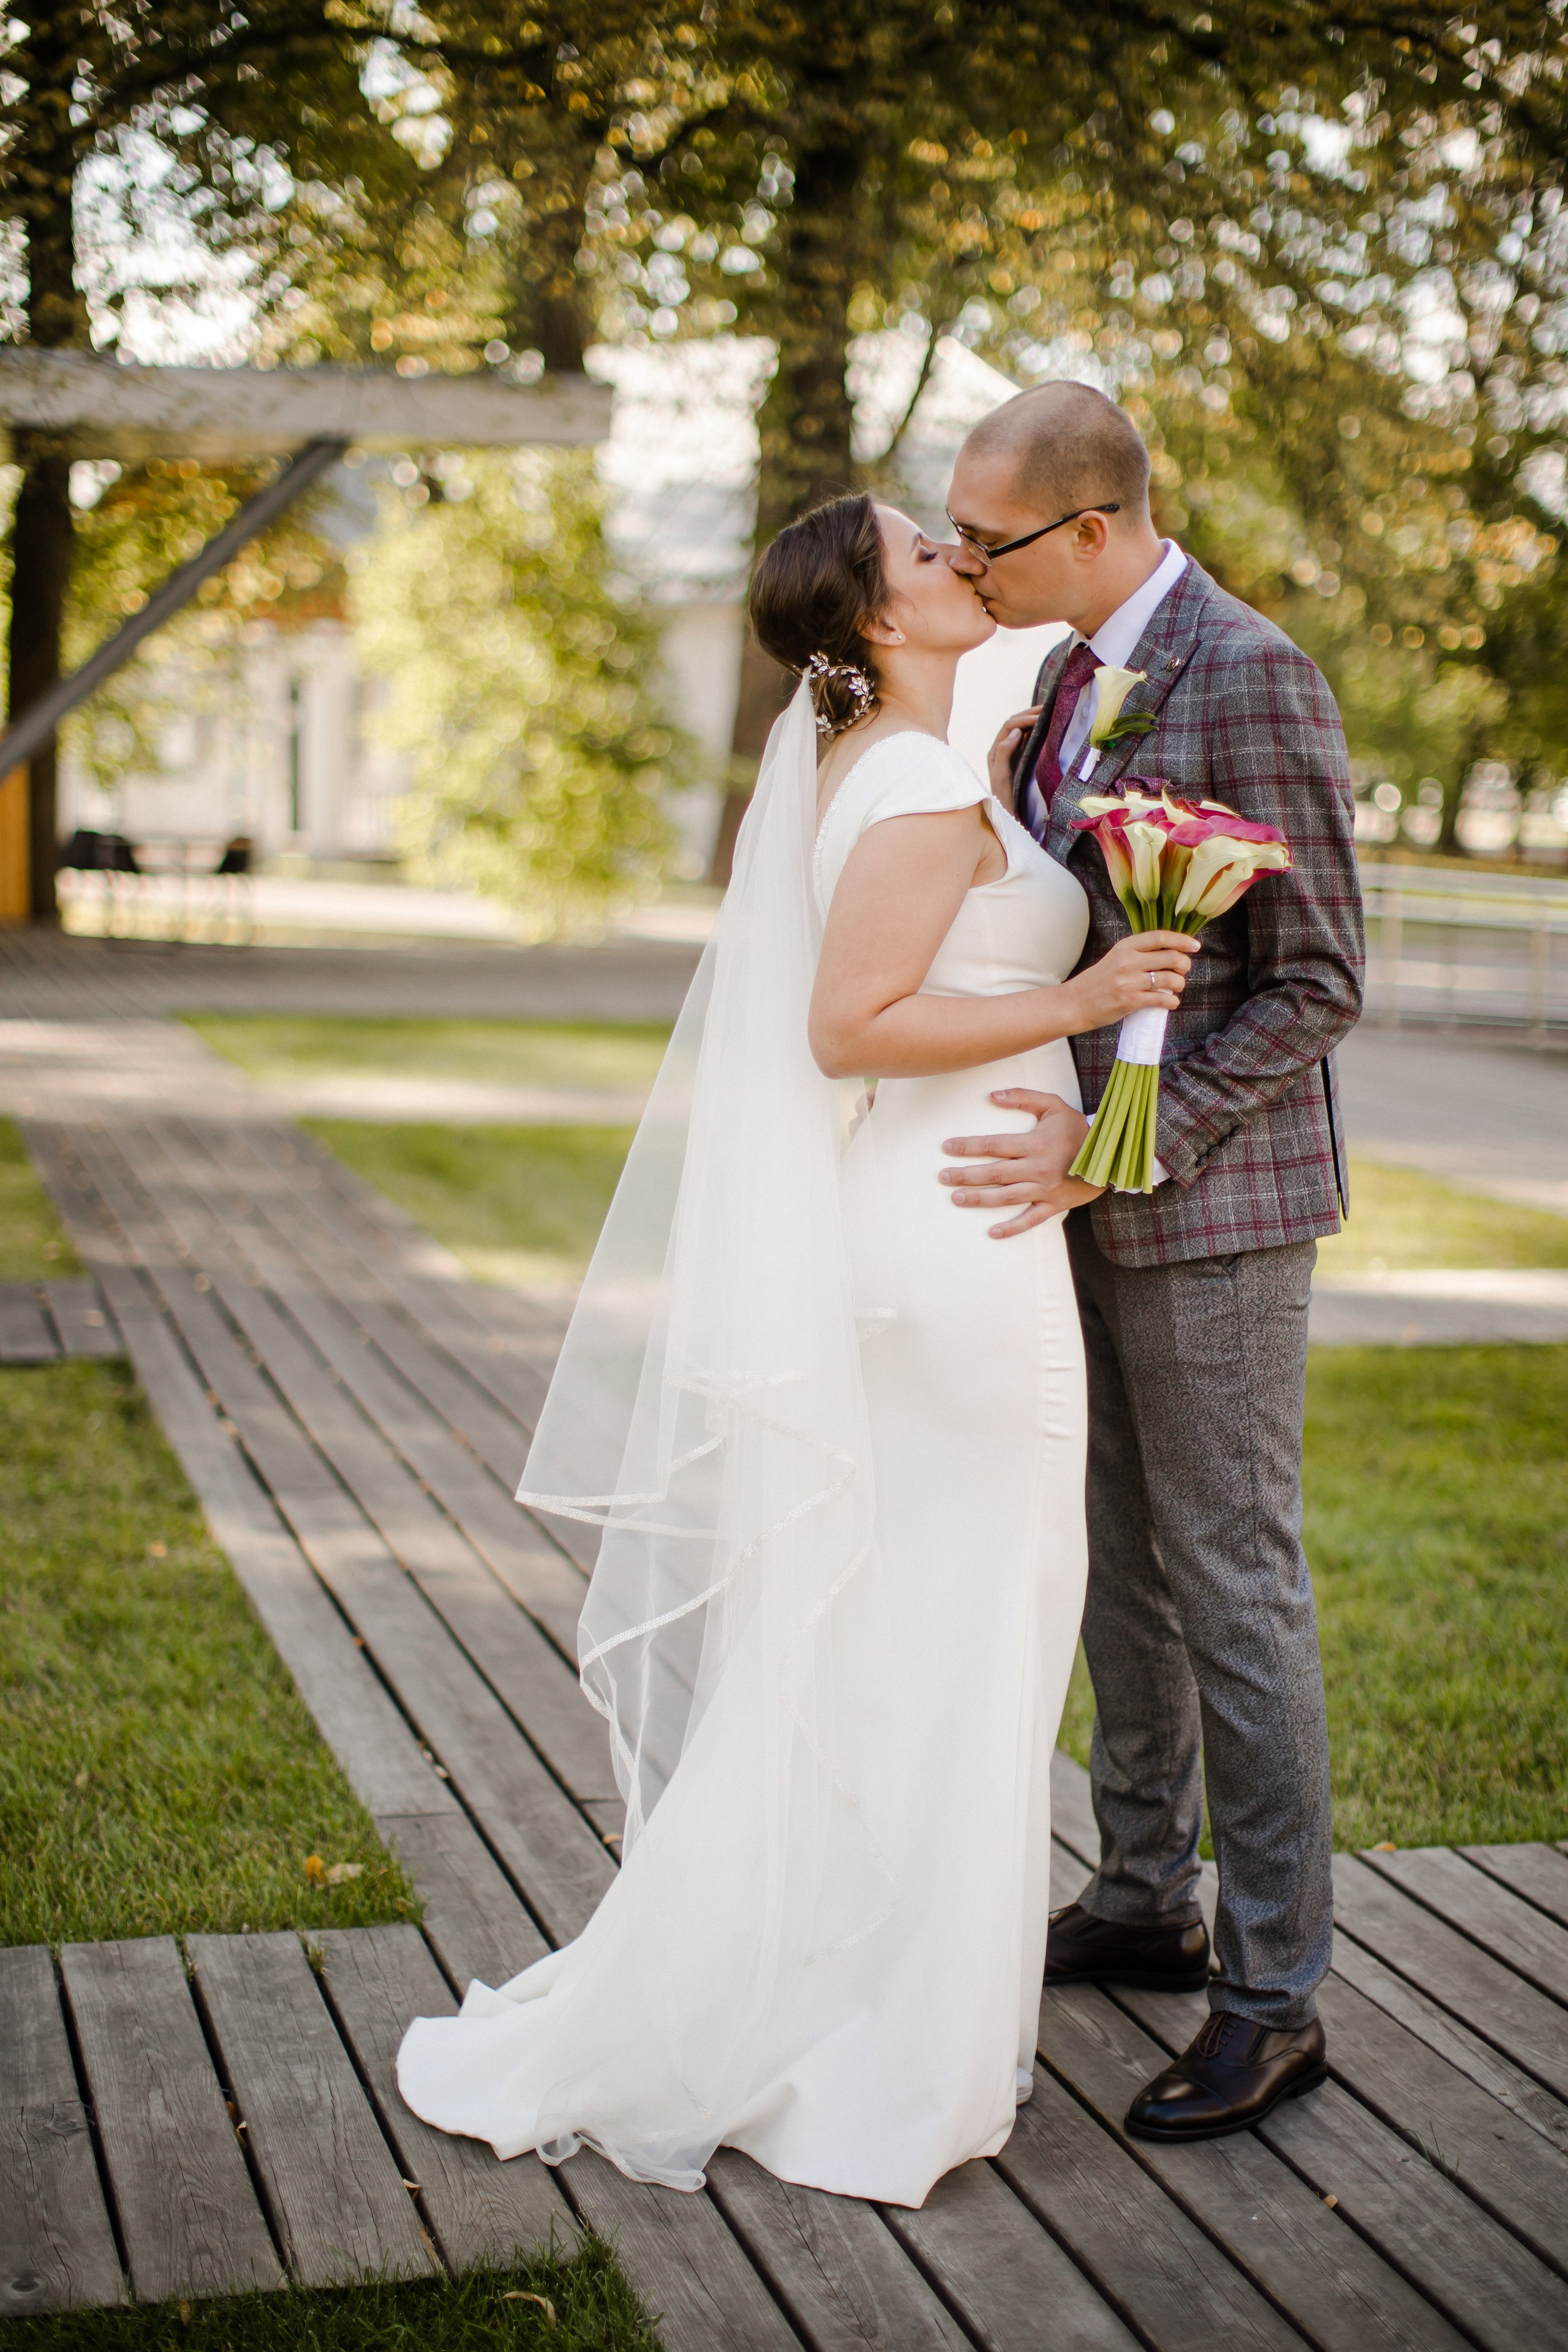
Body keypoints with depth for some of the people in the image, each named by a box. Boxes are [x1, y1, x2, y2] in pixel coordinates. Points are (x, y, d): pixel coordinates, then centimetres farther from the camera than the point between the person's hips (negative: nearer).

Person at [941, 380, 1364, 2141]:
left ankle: (1273, 1997, 9)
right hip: (1097, 1186, 9)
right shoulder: (1073, 674, 10)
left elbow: (1314, 983, -19)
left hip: (1212, 1201, -9)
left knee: (1231, 1584, -2)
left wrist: (1126, 1142, -25)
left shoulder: (1249, 679, -18)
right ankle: (1144, 1904, 32)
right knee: (1120, 1561, 17)